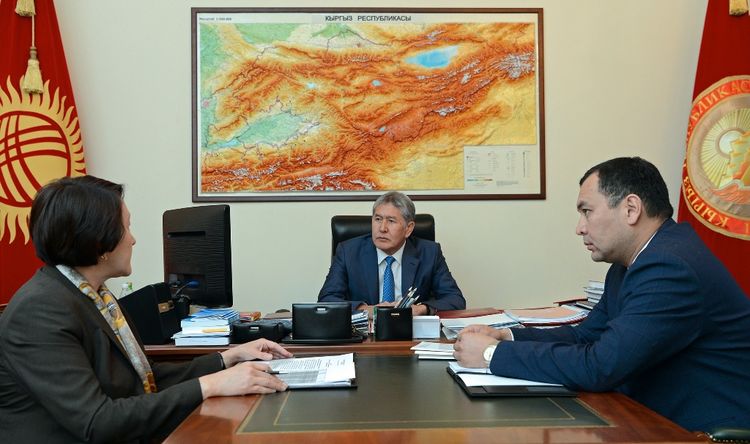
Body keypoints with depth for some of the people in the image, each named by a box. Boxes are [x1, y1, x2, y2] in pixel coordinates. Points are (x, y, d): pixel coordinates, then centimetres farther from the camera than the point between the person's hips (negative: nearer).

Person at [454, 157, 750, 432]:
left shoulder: (672, 268, -24)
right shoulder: (628, 264, 6)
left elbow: (599, 366, -26)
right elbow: (585, 334, 10)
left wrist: (493, 354, -19)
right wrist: (507, 337, -3)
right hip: (656, 419, 7)